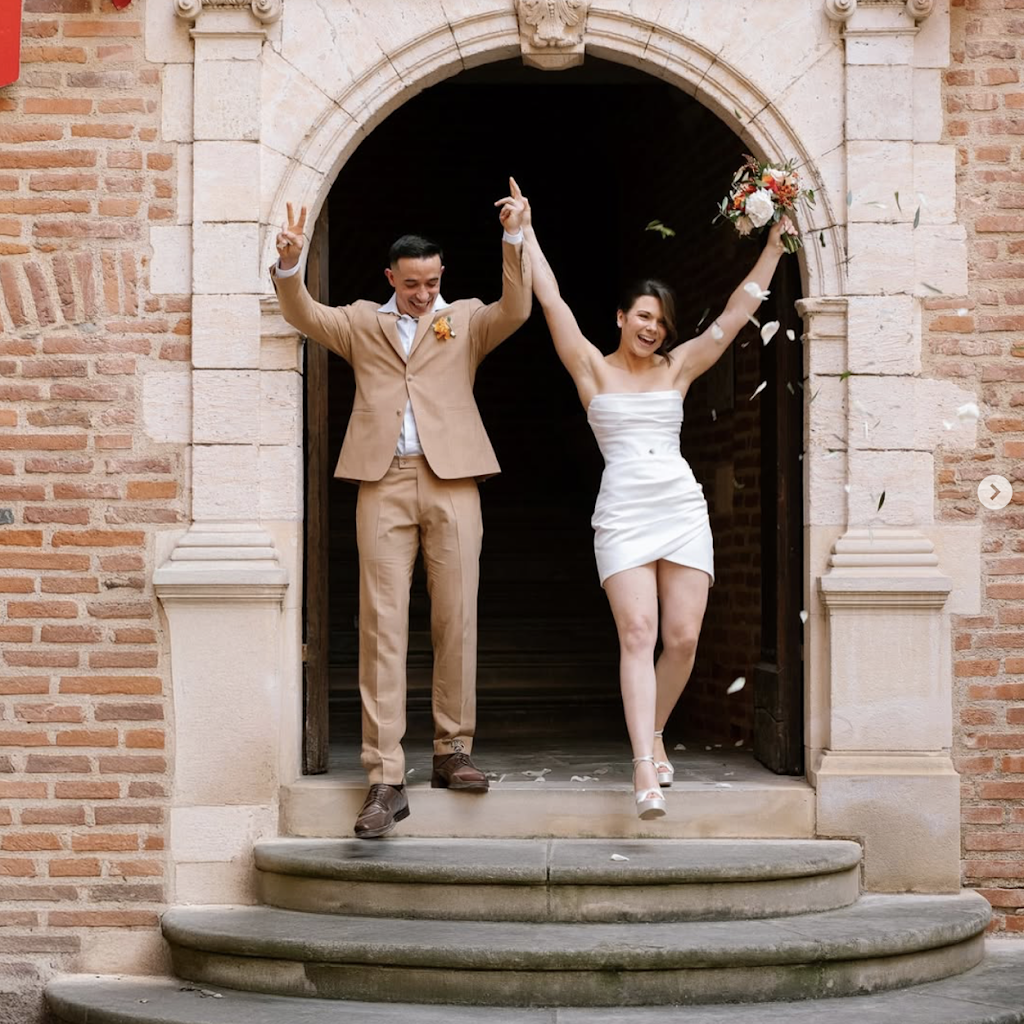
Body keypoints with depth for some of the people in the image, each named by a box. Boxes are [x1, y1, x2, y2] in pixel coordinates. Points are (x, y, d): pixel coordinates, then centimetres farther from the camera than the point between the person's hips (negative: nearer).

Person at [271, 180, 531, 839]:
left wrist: (515, 237, -18)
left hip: (451, 479, 0)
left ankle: (453, 752, 13)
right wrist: (290, 263, -16)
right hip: (383, 482, 0)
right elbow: (304, 315, 3)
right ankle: (386, 779, -7)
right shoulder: (363, 322, 18)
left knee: (457, 619, 0)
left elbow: (516, 309, -4)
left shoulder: (467, 320, 14)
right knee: (382, 624, -5)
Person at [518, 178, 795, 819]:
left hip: (682, 508, 3)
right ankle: (645, 768, -19)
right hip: (623, 513, -3)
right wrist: (526, 232, -1)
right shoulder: (593, 367, 7)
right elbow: (551, 301, 2)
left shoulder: (678, 368, 13)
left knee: (683, 637, -3)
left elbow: (736, 314, 12)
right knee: (637, 633, -14)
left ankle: (655, 731, 22)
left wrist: (775, 245, 9)